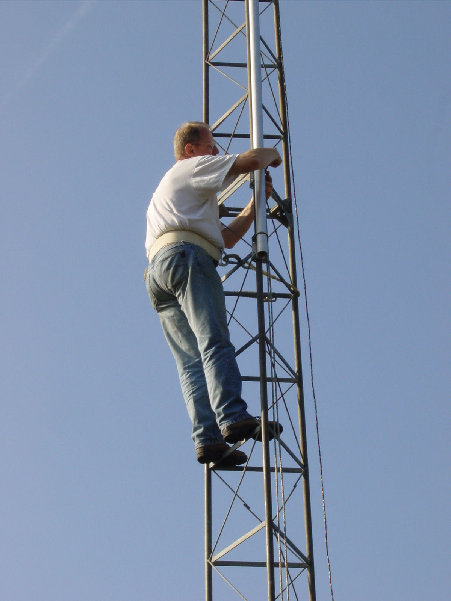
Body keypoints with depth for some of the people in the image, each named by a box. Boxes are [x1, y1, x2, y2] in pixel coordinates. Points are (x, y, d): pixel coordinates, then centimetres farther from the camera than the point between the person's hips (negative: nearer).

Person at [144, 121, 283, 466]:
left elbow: (228, 238, 39)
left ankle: (208, 439, -22)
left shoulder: (168, 191, 41)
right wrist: (272, 153, 25)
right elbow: (252, 160, 4)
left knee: (191, 360, -8)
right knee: (215, 342, -22)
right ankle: (233, 418, -38)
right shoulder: (193, 168, 16)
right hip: (186, 256, -8)